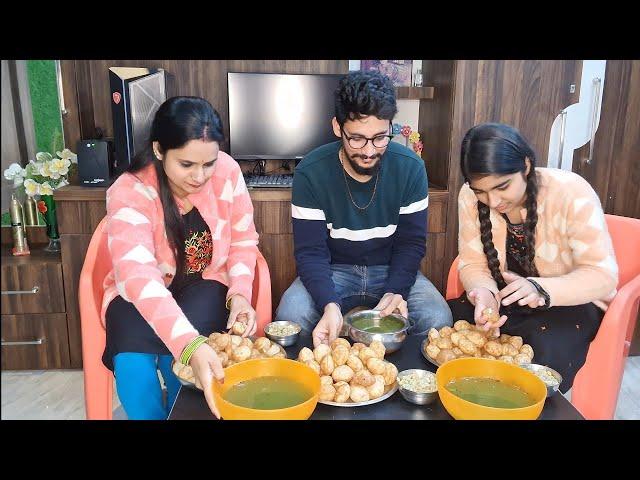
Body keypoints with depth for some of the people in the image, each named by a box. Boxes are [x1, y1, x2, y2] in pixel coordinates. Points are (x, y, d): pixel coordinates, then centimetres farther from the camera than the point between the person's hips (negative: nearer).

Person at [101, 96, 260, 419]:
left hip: (206, 284, 1)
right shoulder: (128, 194, -24)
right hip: (141, 295, -1)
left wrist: (240, 293, -20)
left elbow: (243, 239, -2)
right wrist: (190, 345, -51)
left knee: (176, 359, -26)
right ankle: (155, 414, 3)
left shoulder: (227, 171, -14)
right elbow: (138, 277, -38)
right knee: (132, 365, -27)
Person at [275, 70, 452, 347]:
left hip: (392, 270, 1)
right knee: (290, 316, -28)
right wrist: (330, 305, -34)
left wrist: (395, 291, -24)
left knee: (438, 320, -24)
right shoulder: (310, 173, -16)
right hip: (332, 270, -1)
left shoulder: (410, 167, -11)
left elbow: (412, 242, -5)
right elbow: (311, 251, -16)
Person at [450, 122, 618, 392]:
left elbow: (603, 275, -23)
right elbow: (473, 264, -9)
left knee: (545, 351, -32)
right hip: (505, 299, 3)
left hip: (570, 302, -3)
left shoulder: (571, 193, -22)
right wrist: (484, 294, -33)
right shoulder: (470, 197, -12)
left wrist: (540, 289, -41)